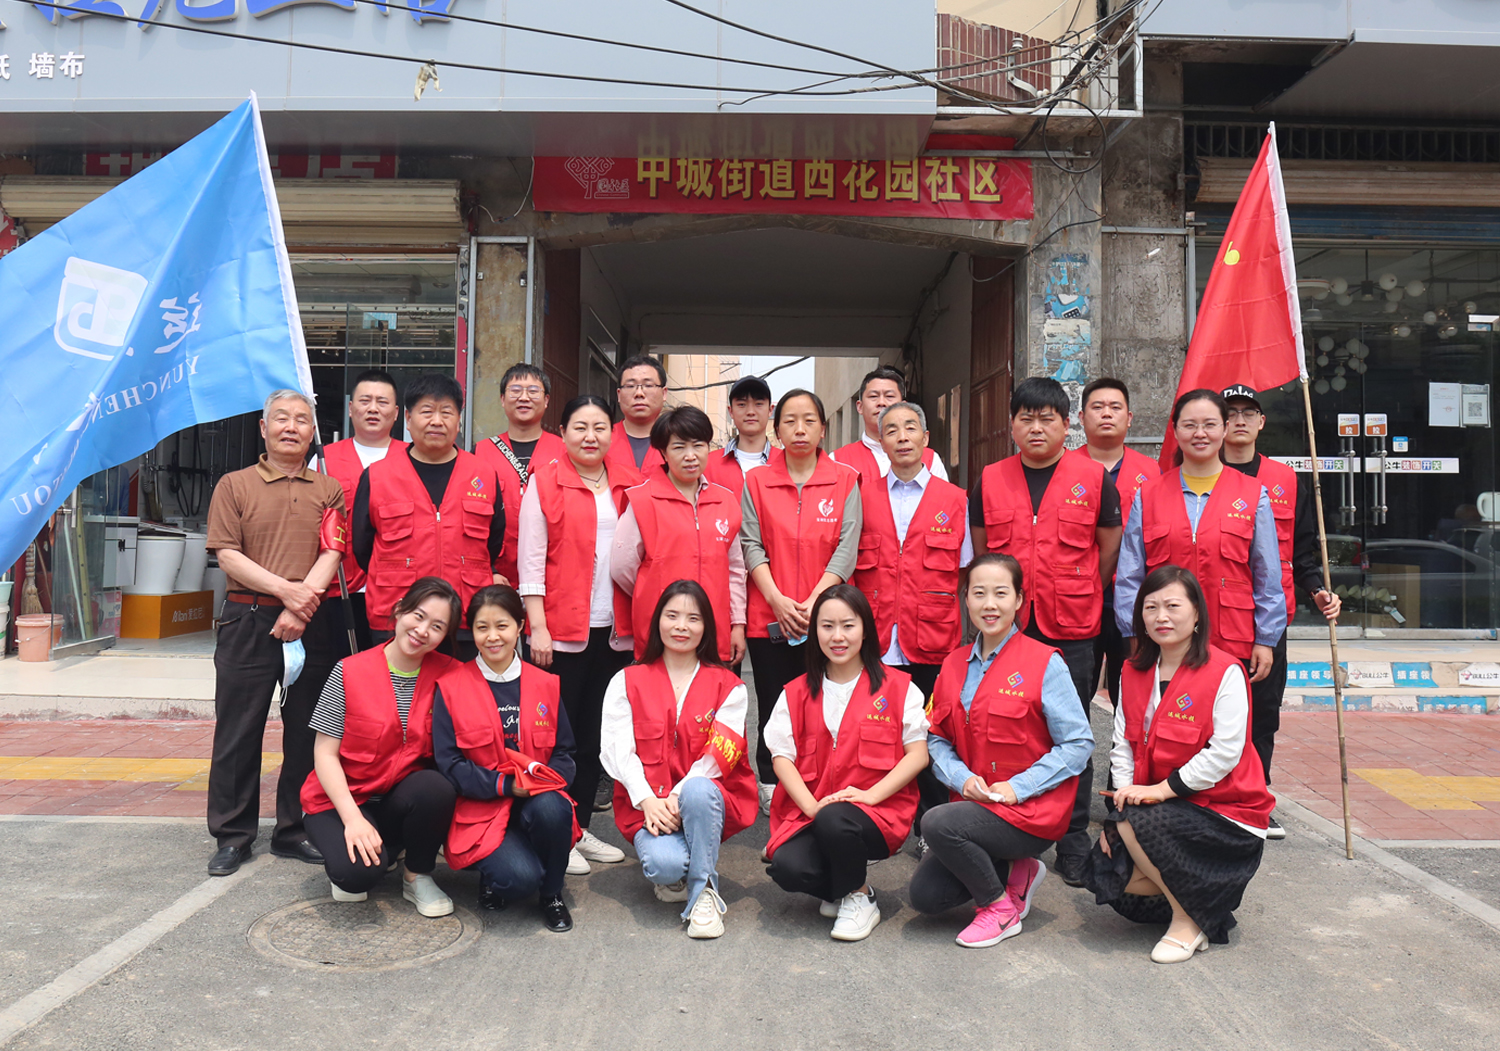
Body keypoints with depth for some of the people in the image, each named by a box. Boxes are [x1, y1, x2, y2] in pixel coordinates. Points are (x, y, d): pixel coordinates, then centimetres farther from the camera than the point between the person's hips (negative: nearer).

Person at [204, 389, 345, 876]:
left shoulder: (329, 490, 11)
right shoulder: (234, 486, 8)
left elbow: (331, 554, -1)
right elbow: (227, 555, -2)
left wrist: (302, 605, -15)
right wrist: (285, 588, -14)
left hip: (313, 625, 1)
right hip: (247, 622, -1)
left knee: (306, 731, 6)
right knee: (238, 731, 4)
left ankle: (295, 830, 18)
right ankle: (233, 835, 16)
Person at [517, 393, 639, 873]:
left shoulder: (630, 483, 10)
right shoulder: (545, 482, -2)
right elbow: (531, 560, -5)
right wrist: (538, 626, -11)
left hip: (615, 629, 4)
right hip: (562, 628, -4)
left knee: (596, 732, 12)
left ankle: (581, 827, 24)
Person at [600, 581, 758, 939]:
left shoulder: (728, 686, 6)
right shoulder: (627, 682, 9)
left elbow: (721, 752, -5)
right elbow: (618, 749, -2)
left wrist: (679, 795, -19)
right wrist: (648, 800, -17)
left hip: (709, 801, 0)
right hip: (646, 804, 0)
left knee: (698, 790, -36)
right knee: (664, 863, -30)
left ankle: (703, 892, -17)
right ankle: (673, 877, 8)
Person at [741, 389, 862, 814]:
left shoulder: (845, 480, 5)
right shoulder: (756, 481, 7)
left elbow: (846, 548, -2)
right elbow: (751, 545, 1)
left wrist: (813, 602, -12)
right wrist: (777, 600, -11)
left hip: (826, 616, 0)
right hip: (769, 618, 1)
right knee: (774, 710, 5)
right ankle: (771, 791, 18)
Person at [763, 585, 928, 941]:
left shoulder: (897, 687, 3)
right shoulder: (797, 693, 10)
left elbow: (918, 753, -2)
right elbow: (782, 756, 4)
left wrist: (871, 794, -16)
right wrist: (811, 806, -13)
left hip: (880, 812, -2)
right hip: (811, 812, 2)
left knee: (834, 821, -35)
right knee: (787, 868, -27)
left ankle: (859, 897, -4)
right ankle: (840, 883, 8)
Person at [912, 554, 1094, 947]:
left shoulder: (1045, 663, -9)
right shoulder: (954, 665, 8)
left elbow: (1079, 744, -11)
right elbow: (937, 738, 11)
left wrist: (1018, 787, -18)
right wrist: (962, 777, -9)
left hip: (1033, 810, -6)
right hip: (977, 804, 6)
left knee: (936, 824, -29)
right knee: (925, 895, -6)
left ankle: (1000, 909, -3)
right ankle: (1014, 872, 18)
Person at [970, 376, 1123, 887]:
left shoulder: (1093, 477, 0)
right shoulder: (991, 480, 6)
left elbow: (1110, 549, 8)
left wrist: (1079, 597, 10)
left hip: (1072, 631, -2)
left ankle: (1073, 843, 18)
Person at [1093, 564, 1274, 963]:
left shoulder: (1225, 672, -12)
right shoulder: (1133, 674, 7)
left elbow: (1224, 753, -19)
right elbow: (1123, 745, 5)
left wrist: (1161, 789, -21)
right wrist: (1126, 793, -11)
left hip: (1226, 812, -6)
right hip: (1164, 809, 6)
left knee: (1135, 824, -30)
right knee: (1105, 870, -14)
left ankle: (1188, 920, -6)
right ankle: (1191, 894, 12)